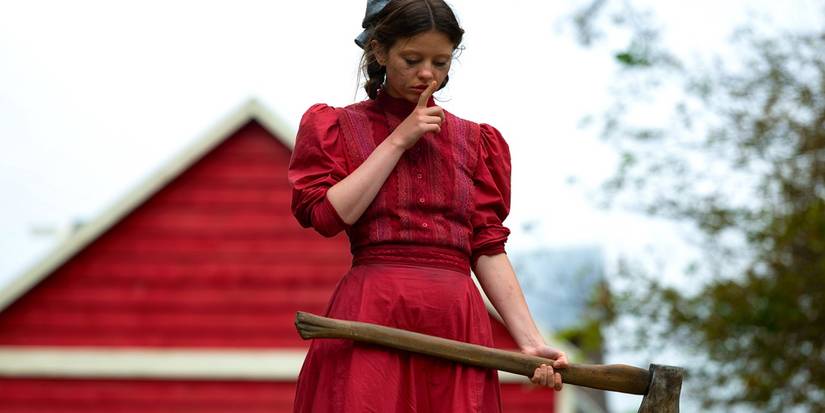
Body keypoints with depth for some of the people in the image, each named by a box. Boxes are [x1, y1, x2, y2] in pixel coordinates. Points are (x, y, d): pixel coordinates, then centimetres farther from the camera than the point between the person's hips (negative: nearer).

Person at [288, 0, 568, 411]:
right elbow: (328, 215, -7)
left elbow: (488, 248, 10)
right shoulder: (337, 127, 10)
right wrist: (398, 140, -3)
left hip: (457, 326, 2)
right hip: (371, 319, -2)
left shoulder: (474, 141, 16)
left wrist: (530, 341, 0)